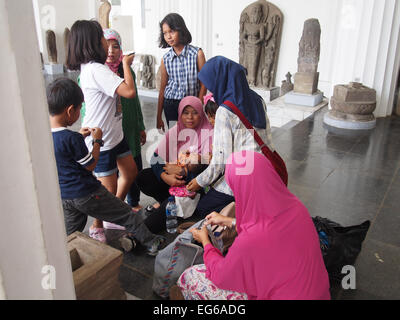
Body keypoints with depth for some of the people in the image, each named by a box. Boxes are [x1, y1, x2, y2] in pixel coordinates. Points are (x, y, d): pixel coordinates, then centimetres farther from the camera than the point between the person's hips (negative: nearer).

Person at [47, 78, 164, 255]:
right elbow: (91, 165, -13)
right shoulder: (71, 138, -25)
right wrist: (97, 140, -4)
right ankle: (150, 242, 22)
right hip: (86, 194, -7)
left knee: (69, 236, 22)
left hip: (63, 196, 8)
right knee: (127, 215, 10)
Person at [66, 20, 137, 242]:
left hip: (114, 134, 10)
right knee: (110, 189, 3)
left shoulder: (90, 67, 8)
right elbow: (130, 91, -30)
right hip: (101, 140, -10)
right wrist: (126, 64, -15)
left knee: (131, 172, 21)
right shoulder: (97, 70, -24)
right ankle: (97, 227, 27)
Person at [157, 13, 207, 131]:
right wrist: (159, 117, 8)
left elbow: (203, 84, -2)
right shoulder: (166, 59, 4)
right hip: (170, 106, 2)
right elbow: (162, 88, 8)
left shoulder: (197, 54, -4)